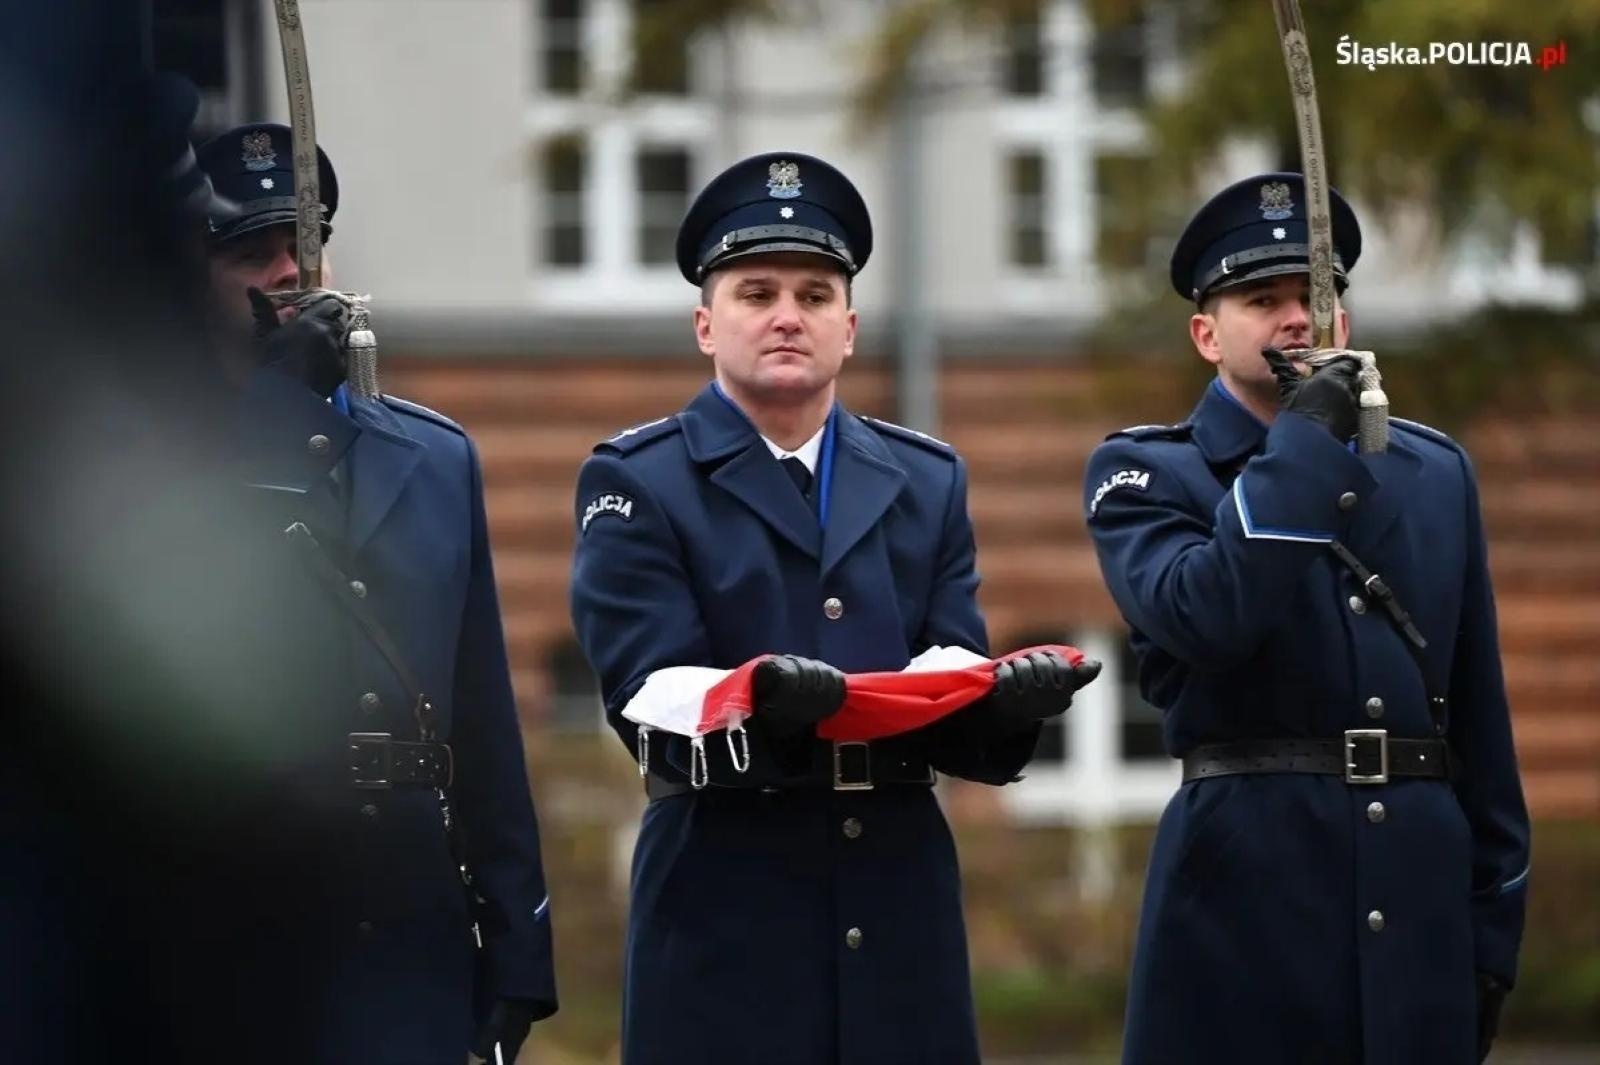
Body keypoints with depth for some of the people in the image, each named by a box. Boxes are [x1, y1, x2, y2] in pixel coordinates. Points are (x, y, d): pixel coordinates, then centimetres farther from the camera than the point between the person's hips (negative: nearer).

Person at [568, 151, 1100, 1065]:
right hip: (725, 908, -4)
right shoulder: (636, 483, 1)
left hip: (900, 900, 4)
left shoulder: (928, 481, 14)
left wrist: (1008, 699, -18)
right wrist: (761, 702, -31)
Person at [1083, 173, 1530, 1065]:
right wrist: (1305, 440, -11)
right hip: (1246, 892, -3)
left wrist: (1495, 923, 10)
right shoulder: (1143, 474, 3)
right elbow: (1201, 617, -18)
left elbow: (1479, 716, 14)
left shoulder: (1436, 471, 14)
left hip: (1420, 897, 4)